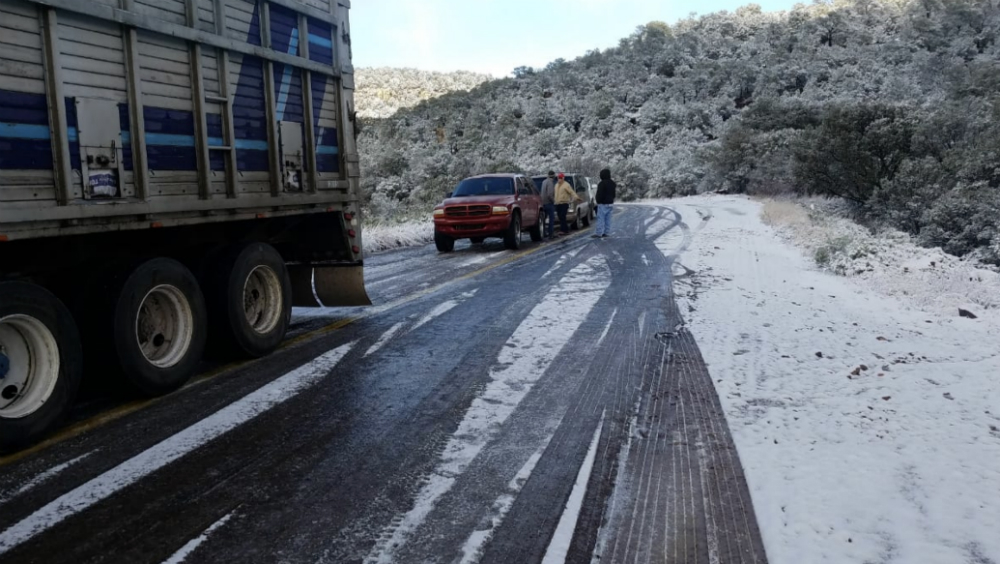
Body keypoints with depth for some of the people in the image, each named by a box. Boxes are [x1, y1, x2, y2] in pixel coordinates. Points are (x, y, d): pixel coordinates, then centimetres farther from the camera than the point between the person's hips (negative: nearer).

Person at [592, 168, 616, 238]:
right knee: (607, 219, 10)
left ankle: (598, 233, -10)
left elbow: (600, 194, -19)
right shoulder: (612, 183, 13)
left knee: (601, 218, -8)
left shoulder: (602, 184, -17)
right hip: (610, 203, 9)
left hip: (603, 204, -9)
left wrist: (596, 198, -3)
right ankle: (606, 232, 12)